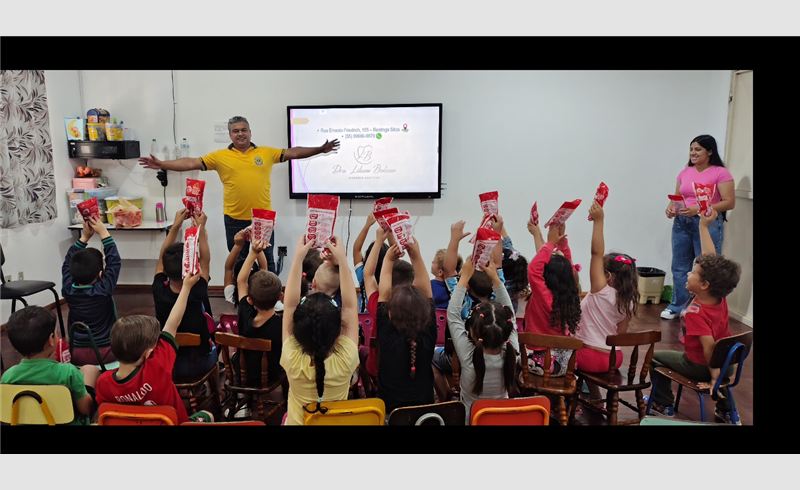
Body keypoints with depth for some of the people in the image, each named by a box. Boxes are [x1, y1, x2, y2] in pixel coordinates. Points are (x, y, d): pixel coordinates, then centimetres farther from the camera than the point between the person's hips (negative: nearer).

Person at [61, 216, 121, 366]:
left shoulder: (68, 290, -10)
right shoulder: (104, 290, -20)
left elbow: (67, 262, 4)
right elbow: (114, 262, -12)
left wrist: (84, 237, 2)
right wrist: (103, 233, -10)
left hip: (76, 354, 3)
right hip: (106, 352, -3)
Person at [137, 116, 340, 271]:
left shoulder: (266, 152, 3)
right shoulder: (220, 156, 1)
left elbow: (293, 153, 3)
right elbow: (192, 163, -1)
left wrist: (320, 149, -3)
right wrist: (162, 164, -9)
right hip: (234, 219, 0)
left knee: (266, 260, 10)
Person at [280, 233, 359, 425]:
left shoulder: (293, 361, -34)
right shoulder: (345, 361, -35)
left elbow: (290, 305, -27)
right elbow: (350, 305, -27)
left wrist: (298, 257, -27)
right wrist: (342, 258, -26)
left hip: (297, 420, 0)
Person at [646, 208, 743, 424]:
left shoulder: (695, 312, -31)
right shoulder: (719, 297, -13)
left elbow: (709, 346, -38)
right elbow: (710, 258, -8)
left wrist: (714, 376, -27)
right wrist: (704, 225, -7)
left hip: (701, 366, -7)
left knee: (654, 357, 11)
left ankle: (663, 405, 21)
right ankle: (727, 411, 39)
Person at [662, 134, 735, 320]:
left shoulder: (721, 173, -6)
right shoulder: (685, 172, 10)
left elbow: (729, 202, -11)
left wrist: (699, 209, -21)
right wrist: (670, 207, -6)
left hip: (708, 223, -5)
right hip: (682, 222, 6)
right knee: (679, 267, 11)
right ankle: (677, 307, 23)